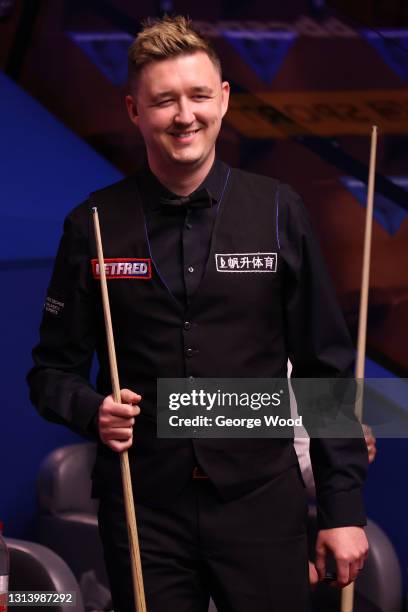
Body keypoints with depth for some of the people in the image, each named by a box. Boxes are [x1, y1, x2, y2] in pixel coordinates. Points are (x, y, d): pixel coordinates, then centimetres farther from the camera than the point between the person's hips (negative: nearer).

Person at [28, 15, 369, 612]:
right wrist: (91, 409, -16)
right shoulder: (93, 225, -1)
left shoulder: (279, 212, -1)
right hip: (142, 510, 0)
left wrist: (344, 506, -2)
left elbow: (326, 368, 2)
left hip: (263, 502, 0)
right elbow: (54, 367, 6)